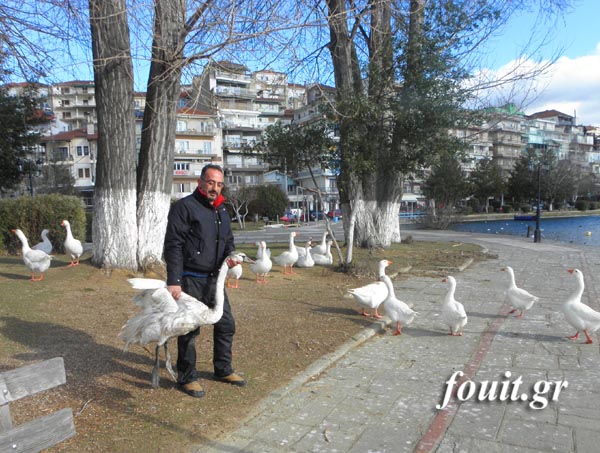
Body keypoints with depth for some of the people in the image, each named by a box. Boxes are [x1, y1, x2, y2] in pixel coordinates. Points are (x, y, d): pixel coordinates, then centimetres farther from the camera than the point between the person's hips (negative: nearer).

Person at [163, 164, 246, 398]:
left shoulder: (222, 212, 13)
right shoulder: (184, 207, -10)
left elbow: (228, 241, 22)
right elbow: (173, 245, -15)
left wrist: (229, 256, -1)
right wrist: (174, 281, -20)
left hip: (214, 279, 8)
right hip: (190, 280, -7)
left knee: (226, 324, 13)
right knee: (189, 329, 3)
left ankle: (223, 370, 32)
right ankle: (187, 378, 21)